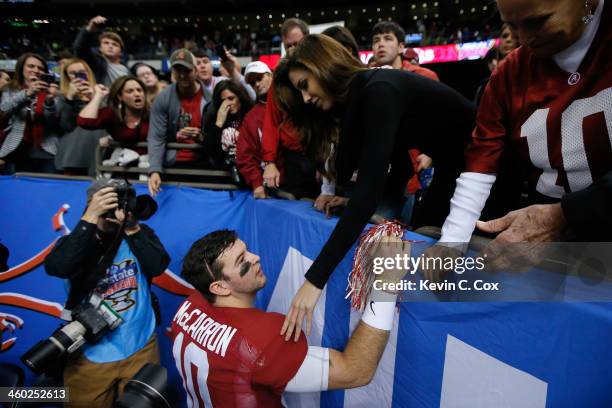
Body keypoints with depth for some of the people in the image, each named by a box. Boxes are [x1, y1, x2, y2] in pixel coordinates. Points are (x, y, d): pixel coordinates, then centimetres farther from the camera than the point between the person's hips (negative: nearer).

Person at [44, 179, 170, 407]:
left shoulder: (141, 235, -6)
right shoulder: (78, 241, -7)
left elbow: (158, 266, -22)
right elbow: (57, 268, -27)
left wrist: (132, 228, -30)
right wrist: (90, 218, -31)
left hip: (141, 348, 1)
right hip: (90, 354, 0)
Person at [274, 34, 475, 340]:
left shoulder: (379, 91, -28)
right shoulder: (355, 99, 1)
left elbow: (370, 187, -39)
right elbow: (400, 164, 5)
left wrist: (316, 278, -40)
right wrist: (346, 201, -8)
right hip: (454, 168, 8)